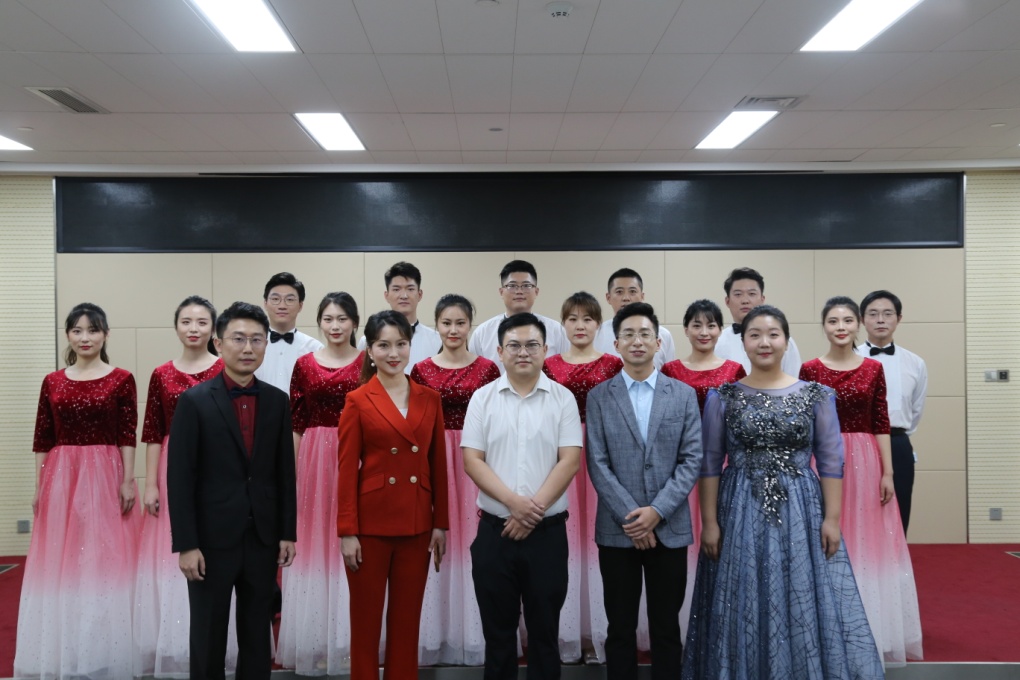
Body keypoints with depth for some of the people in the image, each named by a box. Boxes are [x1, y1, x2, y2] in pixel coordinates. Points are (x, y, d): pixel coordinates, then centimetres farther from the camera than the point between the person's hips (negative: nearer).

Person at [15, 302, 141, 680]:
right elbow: (43, 439, 8)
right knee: (60, 564, 7)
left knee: (103, 561, 1)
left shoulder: (121, 380, -1)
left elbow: (128, 436, -4)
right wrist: (39, 487, 6)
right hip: (61, 478, 3)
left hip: (105, 477, -3)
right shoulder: (52, 382, 8)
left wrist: (128, 481, -10)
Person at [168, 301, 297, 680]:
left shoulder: (278, 401, 4)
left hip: (263, 539, 3)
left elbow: (285, 473, 7)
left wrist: (288, 533, 4)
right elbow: (179, 478, -9)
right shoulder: (194, 401, -7)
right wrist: (185, 545, -12)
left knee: (257, 636, 14)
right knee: (208, 639, 10)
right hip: (212, 539, -3)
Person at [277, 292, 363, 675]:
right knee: (315, 540, 6)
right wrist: (293, 472, 3)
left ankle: (351, 639, 17)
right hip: (314, 459, 2)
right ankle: (316, 640, 20)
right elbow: (295, 423, 6)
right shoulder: (304, 365, 6)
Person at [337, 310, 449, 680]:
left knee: (407, 619, 12)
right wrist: (347, 532, -9)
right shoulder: (357, 401, -4)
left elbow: (438, 466, 7)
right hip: (370, 524, -3)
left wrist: (441, 524, 4)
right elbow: (346, 470, -6)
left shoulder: (429, 399, 5)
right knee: (366, 619, 9)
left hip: (417, 525, 3)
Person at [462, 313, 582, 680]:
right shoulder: (483, 398, 2)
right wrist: (514, 502, -16)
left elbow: (570, 461, -6)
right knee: (497, 630, 11)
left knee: (545, 629, 10)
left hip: (548, 531, 0)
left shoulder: (563, 398, 0)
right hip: (495, 529, 1)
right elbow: (472, 460, -4)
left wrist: (534, 508, -14)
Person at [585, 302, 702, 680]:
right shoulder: (599, 397, 3)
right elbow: (597, 464, -3)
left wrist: (657, 511, -12)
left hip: (669, 528, 1)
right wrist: (630, 516, -12)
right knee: (621, 629, 9)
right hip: (617, 530, 0)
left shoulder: (683, 395, 5)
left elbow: (693, 459, -2)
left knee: (666, 629, 10)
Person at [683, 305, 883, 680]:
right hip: (740, 515, 0)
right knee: (743, 611, 6)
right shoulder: (722, 398, 0)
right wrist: (709, 522, -4)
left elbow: (831, 462, 2)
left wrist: (831, 518, -5)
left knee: (806, 606, 4)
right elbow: (709, 465, 1)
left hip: (802, 512, 0)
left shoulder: (817, 395, 2)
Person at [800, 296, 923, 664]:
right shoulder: (810, 369, -1)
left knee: (866, 545, 7)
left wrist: (887, 472, 0)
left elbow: (881, 424, 4)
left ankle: (871, 633, 21)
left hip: (865, 463, 2)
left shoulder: (873, 368, 4)